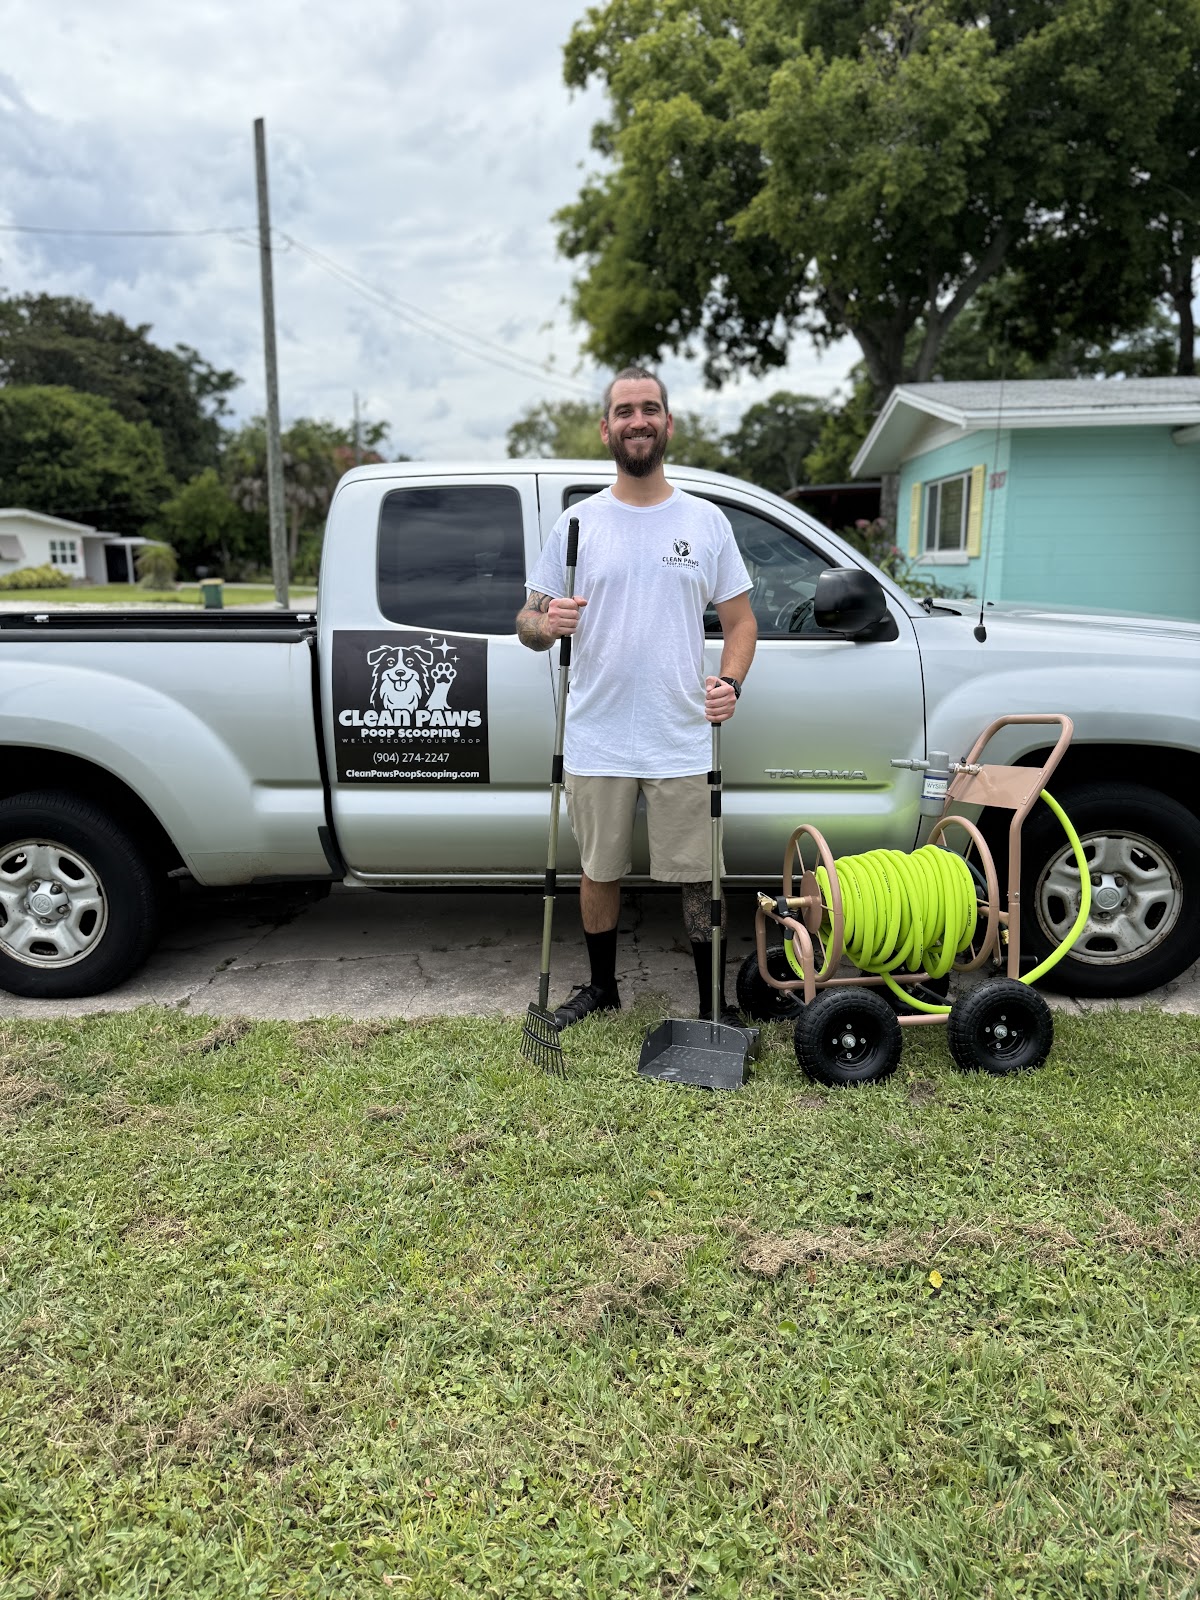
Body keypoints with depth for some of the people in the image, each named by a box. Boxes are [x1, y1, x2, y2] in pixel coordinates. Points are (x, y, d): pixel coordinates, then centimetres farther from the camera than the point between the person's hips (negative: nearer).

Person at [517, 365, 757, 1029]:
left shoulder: (706, 521, 6)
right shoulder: (578, 522, 4)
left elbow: (739, 619, 8)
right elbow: (528, 620, 5)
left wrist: (731, 682, -12)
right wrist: (544, 624, -20)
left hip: (683, 743, 0)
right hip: (596, 743, 1)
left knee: (697, 875, 5)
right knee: (600, 872, 13)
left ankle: (713, 998, 21)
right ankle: (600, 986, 33)